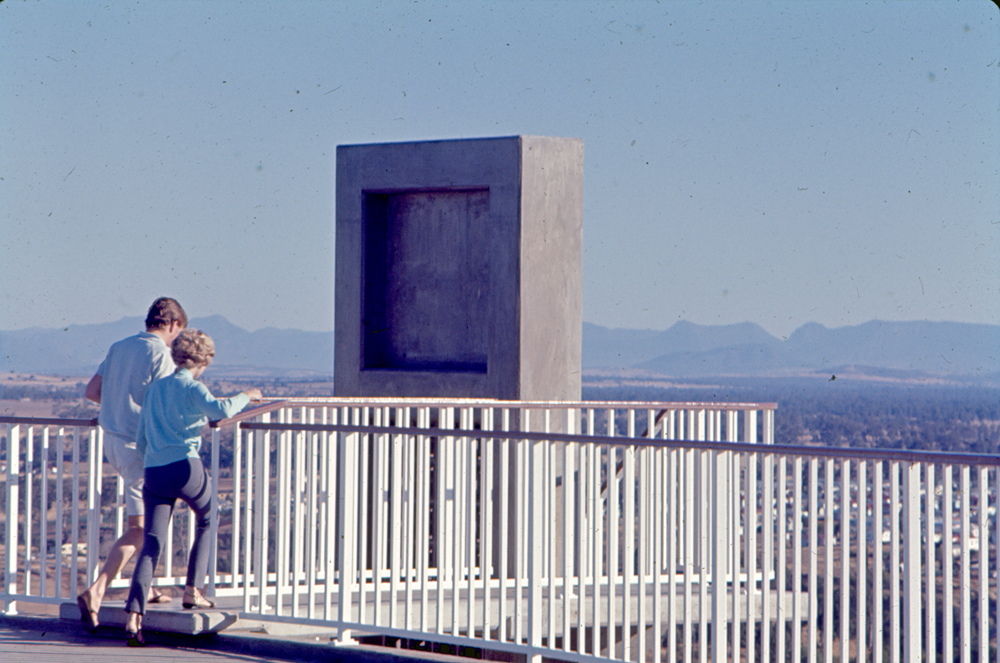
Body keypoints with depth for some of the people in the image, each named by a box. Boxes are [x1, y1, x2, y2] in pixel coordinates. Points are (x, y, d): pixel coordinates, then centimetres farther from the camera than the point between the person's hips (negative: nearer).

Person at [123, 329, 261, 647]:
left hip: (153, 473, 5)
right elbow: (219, 410, -22)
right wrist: (245, 397, -4)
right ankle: (193, 591, 18)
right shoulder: (191, 387, -2)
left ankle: (134, 616, -15)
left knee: (151, 544, 0)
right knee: (208, 522, 22)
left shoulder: (154, 388, 19)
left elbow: (140, 441, 24)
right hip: (185, 466, -5)